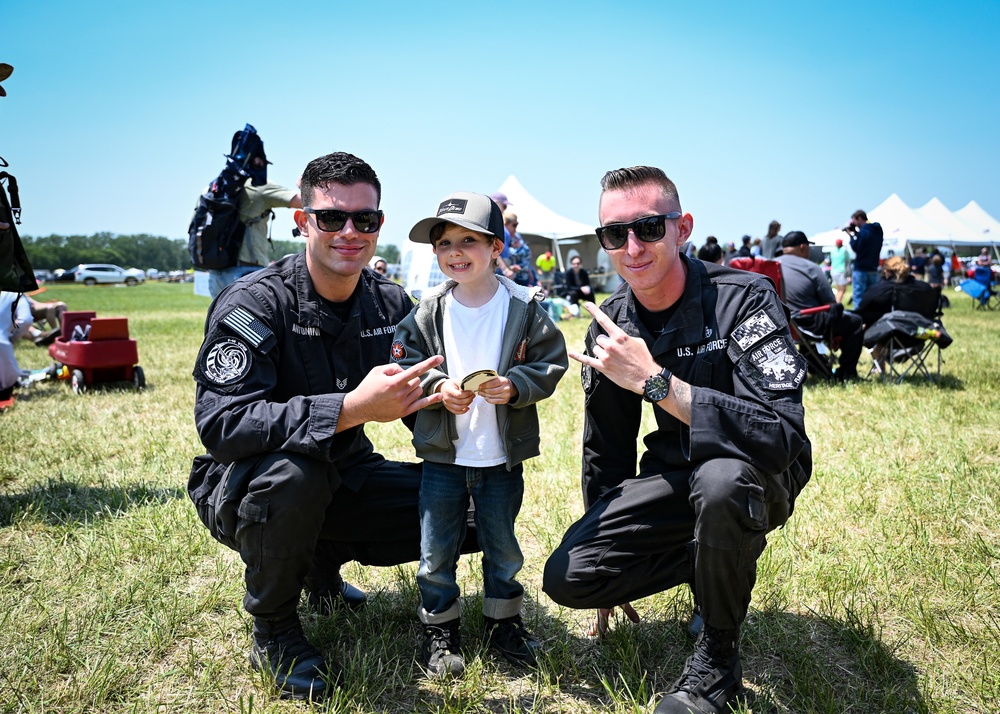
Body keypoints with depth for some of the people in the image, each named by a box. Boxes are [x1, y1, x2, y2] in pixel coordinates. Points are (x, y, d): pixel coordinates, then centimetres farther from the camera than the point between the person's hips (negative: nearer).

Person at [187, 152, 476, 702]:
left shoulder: (390, 304, -4)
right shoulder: (254, 303, -22)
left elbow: (415, 400, 4)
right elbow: (221, 424, -34)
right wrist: (351, 408, -43)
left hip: (345, 477, 6)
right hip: (242, 487, -5)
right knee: (292, 472, -38)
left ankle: (323, 564, 16)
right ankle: (272, 632, -9)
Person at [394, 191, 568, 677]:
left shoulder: (524, 308, -6)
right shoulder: (427, 312, -2)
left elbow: (550, 365, -4)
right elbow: (406, 363, 2)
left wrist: (514, 386, -20)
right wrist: (437, 386, -16)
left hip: (502, 457, -1)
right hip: (442, 454, 1)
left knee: (502, 546, 14)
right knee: (436, 549, 8)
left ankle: (503, 620, 34)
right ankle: (440, 627, 27)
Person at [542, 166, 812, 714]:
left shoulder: (743, 299, -22)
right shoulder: (610, 325, -5)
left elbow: (782, 434, -35)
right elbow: (606, 449, 6)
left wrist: (654, 381, -38)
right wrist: (612, 560, 14)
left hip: (758, 476, -4)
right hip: (674, 475, 5)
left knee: (722, 477, -40)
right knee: (568, 577, -11)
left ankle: (718, 657, -13)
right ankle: (715, 562, 12)